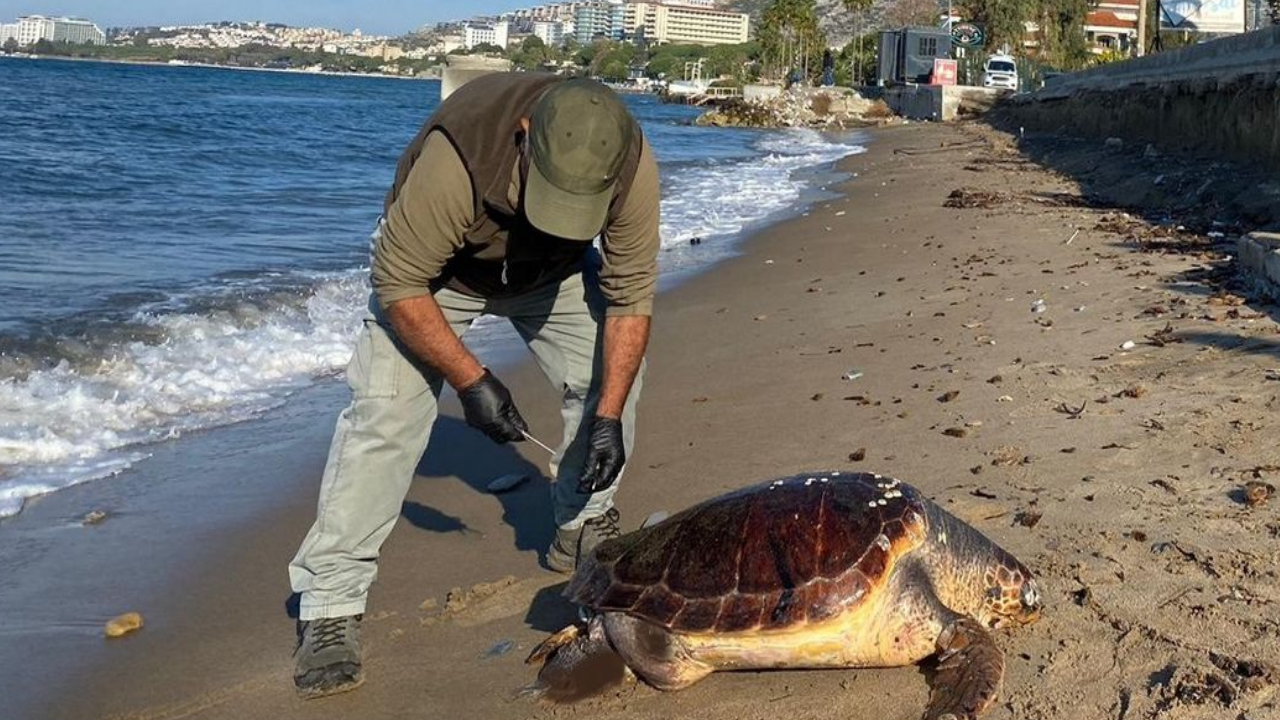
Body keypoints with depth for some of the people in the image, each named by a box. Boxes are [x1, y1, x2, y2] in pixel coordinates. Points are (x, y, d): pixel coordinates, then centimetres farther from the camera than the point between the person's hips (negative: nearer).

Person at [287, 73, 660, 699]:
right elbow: (400, 284, -30)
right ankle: (329, 602, -10)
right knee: (383, 413, -17)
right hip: (432, 270, -4)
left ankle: (583, 529, 17)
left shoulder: (632, 167, -31)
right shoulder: (455, 157, -43)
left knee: (614, 372, -6)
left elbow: (630, 296, -21)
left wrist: (609, 417, -24)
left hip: (553, 270, 4)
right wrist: (471, 381, -31)